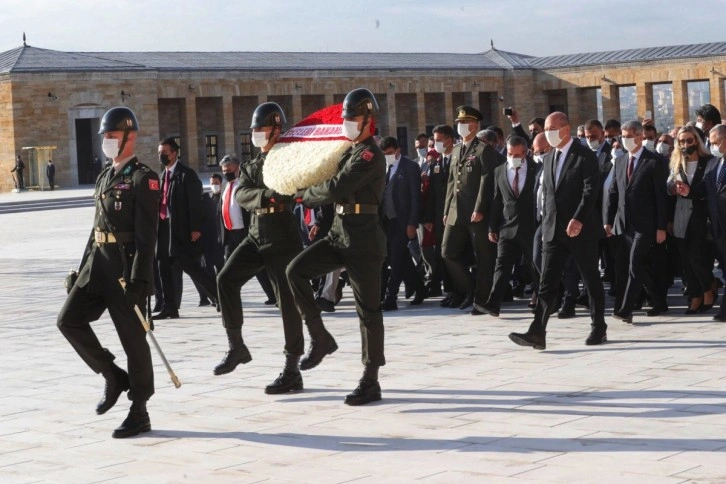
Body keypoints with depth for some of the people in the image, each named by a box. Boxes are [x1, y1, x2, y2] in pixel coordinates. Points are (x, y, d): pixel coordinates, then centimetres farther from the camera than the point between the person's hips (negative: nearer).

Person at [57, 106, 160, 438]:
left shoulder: (143, 179, -8)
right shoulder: (105, 178, 18)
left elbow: (147, 235, -15)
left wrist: (139, 279, -21)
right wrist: (82, 269, 18)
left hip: (125, 266, -8)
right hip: (98, 262, 8)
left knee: (133, 338, -2)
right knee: (69, 320, 0)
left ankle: (139, 413, 7)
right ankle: (113, 377, 14)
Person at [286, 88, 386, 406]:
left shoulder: (370, 154, -14)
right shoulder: (351, 151, 16)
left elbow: (336, 189, -23)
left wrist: (307, 195, -7)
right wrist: (314, 196, 2)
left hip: (363, 238, -9)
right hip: (340, 233, 9)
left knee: (368, 309, -2)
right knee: (296, 270, -7)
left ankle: (371, 382, 4)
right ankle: (320, 339, 3)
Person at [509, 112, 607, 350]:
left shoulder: (585, 156, -7)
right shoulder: (548, 158, 14)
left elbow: (590, 191, -16)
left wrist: (578, 220, -27)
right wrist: (545, 225, 15)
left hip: (581, 229, -5)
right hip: (553, 230, 6)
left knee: (592, 281, 6)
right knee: (547, 283, -4)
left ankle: (599, 329, 18)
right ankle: (537, 332, -12)